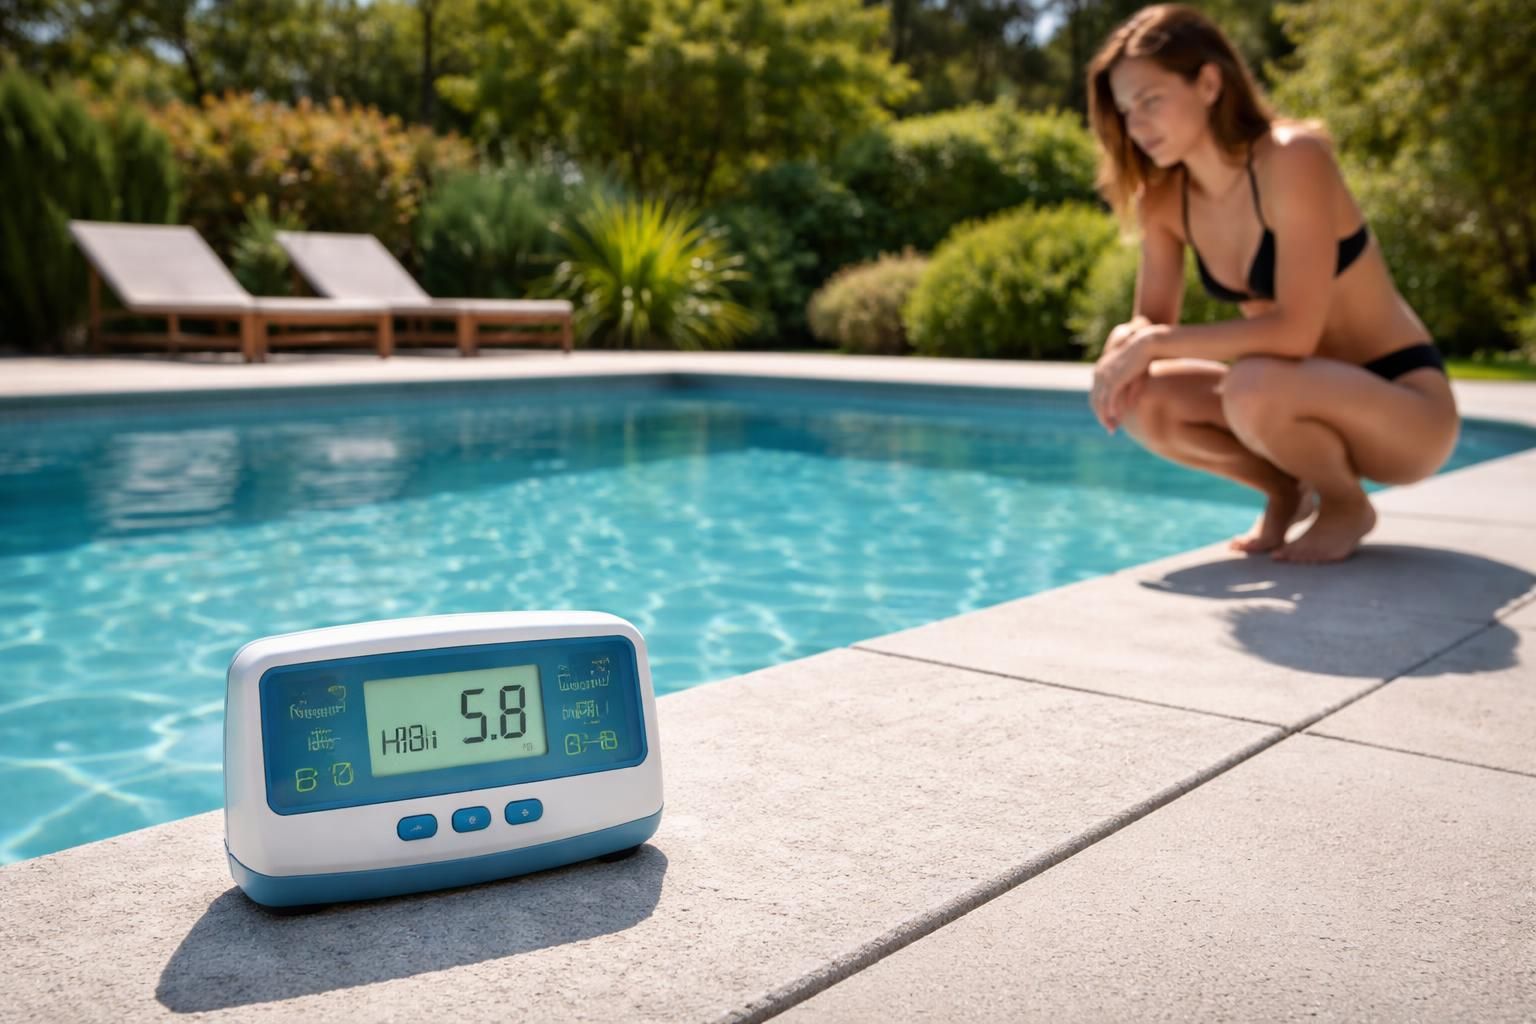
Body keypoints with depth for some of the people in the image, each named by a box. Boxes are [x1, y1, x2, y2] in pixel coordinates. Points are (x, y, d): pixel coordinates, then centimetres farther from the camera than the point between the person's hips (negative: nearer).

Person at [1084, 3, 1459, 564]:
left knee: (1251, 389, -36)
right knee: (1140, 400, -15)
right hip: (1312, 396, 6)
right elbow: (1152, 317, 1)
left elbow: (1296, 330, -31)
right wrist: (1126, 344, -22)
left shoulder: (1292, 159, -23)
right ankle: (1286, 491, 9)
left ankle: (1347, 504, -4)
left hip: (1408, 407, -6)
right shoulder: (1165, 197, -3)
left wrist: (1158, 343, -29)